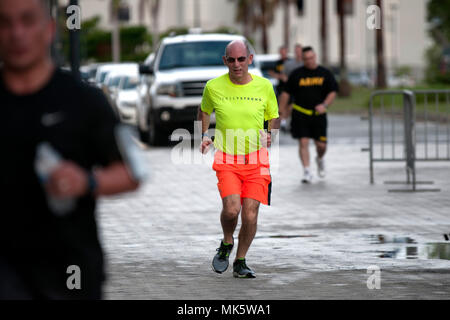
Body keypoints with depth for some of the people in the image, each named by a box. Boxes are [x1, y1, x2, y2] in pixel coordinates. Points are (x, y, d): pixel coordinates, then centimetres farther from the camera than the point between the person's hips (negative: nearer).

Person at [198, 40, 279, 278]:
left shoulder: (264, 86, 1)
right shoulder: (214, 87, 0)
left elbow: (274, 117, 16)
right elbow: (204, 110, 21)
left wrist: (271, 135, -3)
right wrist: (205, 135, 6)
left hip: (256, 159, 1)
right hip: (226, 159, -1)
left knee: (250, 215, -6)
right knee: (231, 209, -20)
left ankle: (240, 262, 15)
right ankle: (226, 244, 12)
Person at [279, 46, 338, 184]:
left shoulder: (325, 74, 5)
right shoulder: (296, 74, 2)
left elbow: (333, 92, 5)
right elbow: (286, 93, 6)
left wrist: (324, 105, -11)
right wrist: (283, 110, 3)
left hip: (318, 114, 1)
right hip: (300, 114, -1)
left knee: (321, 145, 4)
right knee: (303, 142, -9)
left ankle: (320, 159, 38)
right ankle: (307, 171, -7)